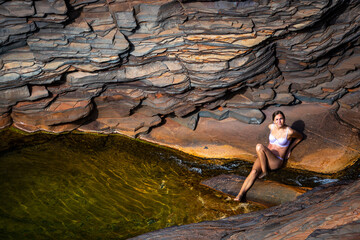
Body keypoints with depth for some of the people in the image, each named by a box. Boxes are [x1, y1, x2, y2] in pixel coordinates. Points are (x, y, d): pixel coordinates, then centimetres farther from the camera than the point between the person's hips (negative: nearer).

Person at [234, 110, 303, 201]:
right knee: (254, 171, -28)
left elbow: (300, 137, 12)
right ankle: (240, 194, -39)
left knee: (259, 146, -31)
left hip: (277, 161, -4)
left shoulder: (289, 131, -8)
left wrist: (289, 148, 8)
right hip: (264, 157, 4)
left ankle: (264, 172, -14)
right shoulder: (271, 126, 6)